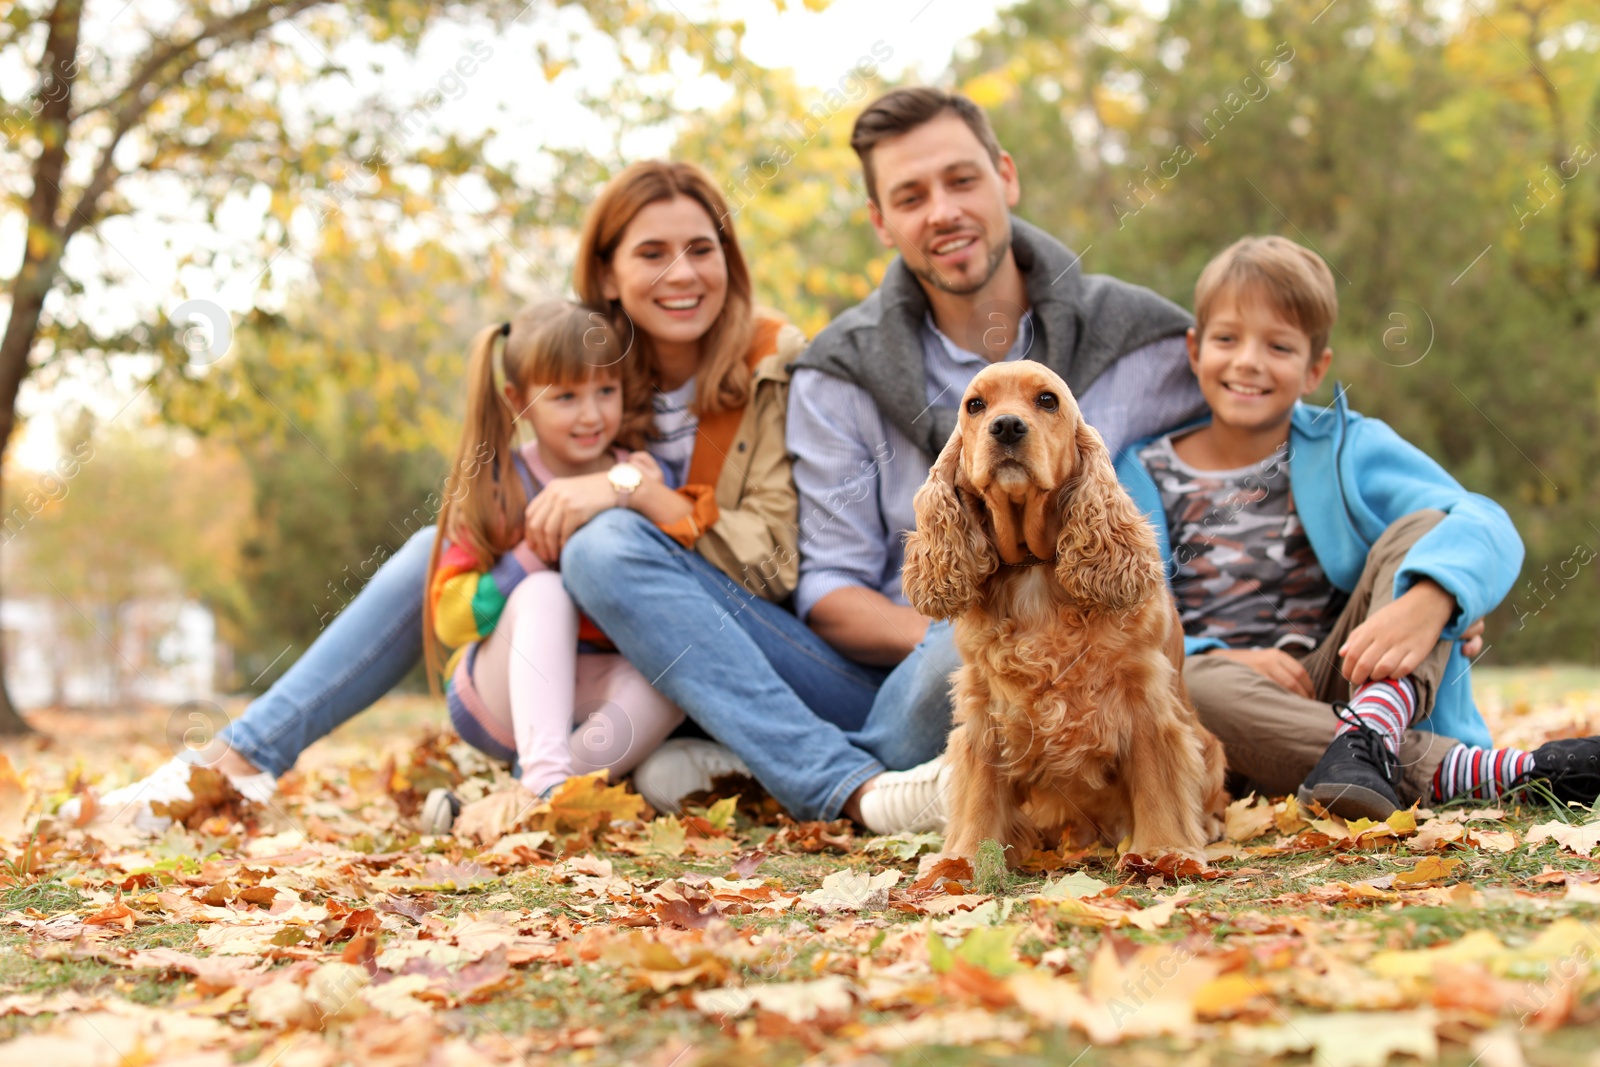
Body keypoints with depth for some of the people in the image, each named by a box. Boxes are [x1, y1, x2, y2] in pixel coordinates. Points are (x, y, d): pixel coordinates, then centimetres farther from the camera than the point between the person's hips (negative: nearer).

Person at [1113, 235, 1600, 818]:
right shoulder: (1142, 474, 7)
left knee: (1422, 527, -16)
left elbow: (1486, 526, -13)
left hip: (1341, 682, 1)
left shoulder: (1349, 447, 5)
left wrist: (1424, 604, -35)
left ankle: (1370, 731, -44)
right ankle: (1465, 771, -37)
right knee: (1187, 684, -36)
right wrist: (1211, 660, -22)